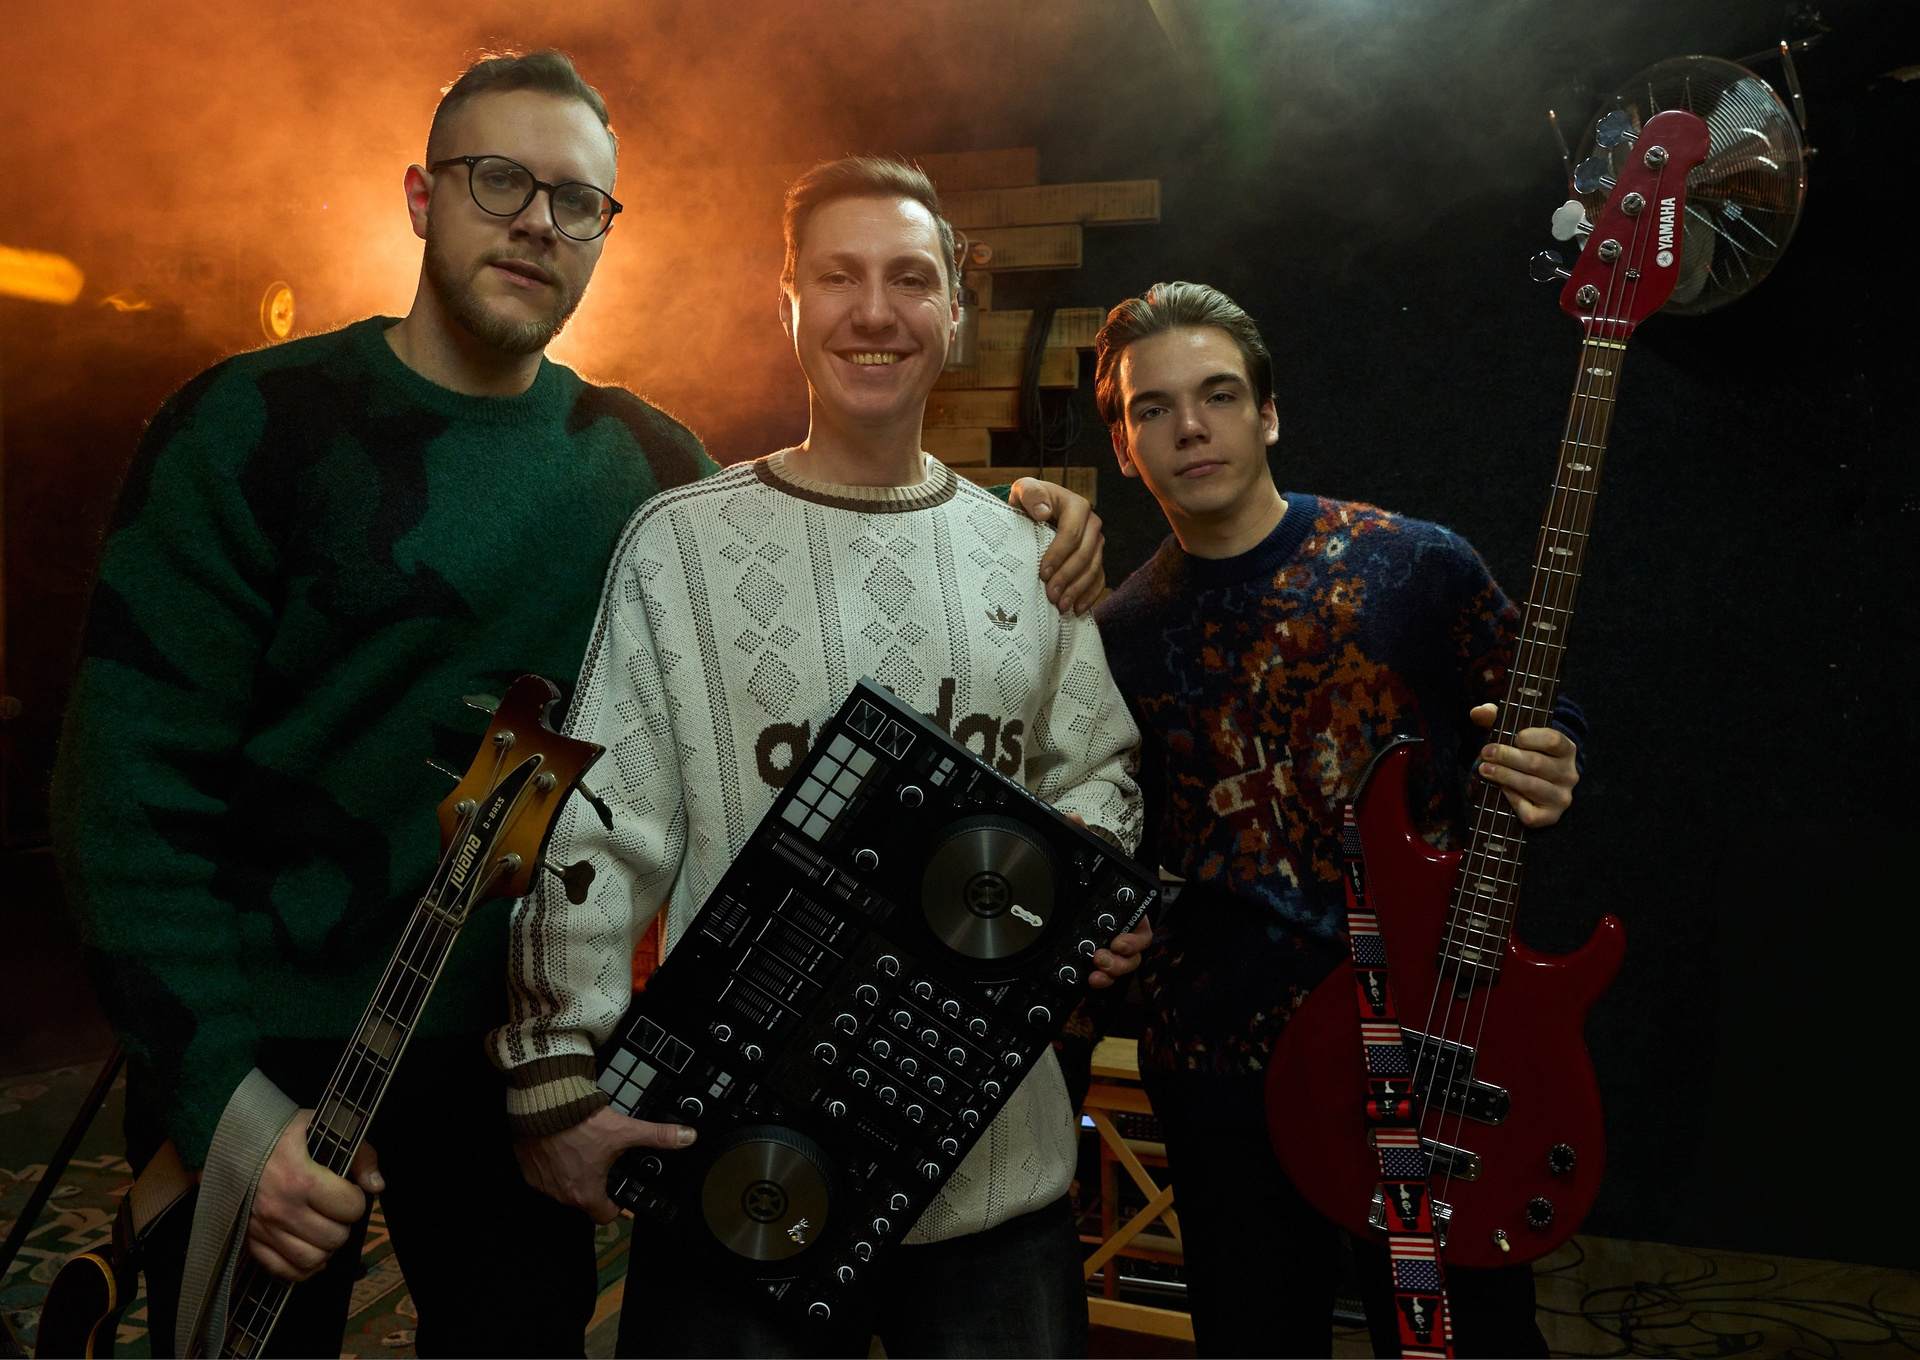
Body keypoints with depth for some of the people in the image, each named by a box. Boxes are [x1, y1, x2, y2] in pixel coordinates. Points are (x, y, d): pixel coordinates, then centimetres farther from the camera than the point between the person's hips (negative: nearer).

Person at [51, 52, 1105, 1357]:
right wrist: (221, 1089, -19)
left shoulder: (644, 462, 2)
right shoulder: (256, 425, -9)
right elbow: (135, 775, -12)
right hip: (264, 1046, -3)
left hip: (518, 1057, 3)